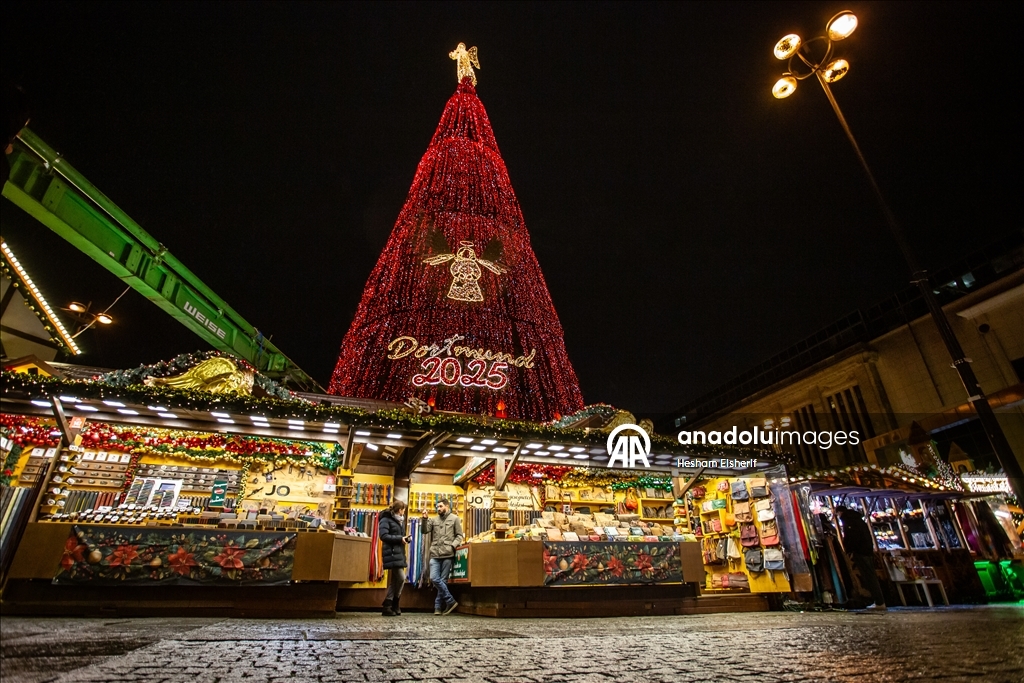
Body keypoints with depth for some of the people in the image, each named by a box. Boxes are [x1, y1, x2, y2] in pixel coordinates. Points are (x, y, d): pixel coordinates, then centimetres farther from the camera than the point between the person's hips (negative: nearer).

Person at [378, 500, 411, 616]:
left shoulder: (400, 520, 21)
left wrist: (406, 538, 5)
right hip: (392, 554, -9)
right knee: (401, 578, -11)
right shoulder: (386, 520, -7)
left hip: (399, 553, 9)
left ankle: (388, 607, 14)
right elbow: (384, 536, -17)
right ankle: (394, 605, 4)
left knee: (394, 581, 9)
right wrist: (400, 538, -17)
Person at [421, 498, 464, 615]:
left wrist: (453, 546, -12)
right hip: (435, 554, 3)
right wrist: (425, 519, -12)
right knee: (434, 578, -7)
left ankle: (438, 607, 14)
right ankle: (451, 601, 3)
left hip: (447, 555, -3)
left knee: (443, 580, 1)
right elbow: (425, 530, 3)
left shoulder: (455, 519, 5)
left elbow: (459, 536, 3)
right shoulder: (434, 520, 14)